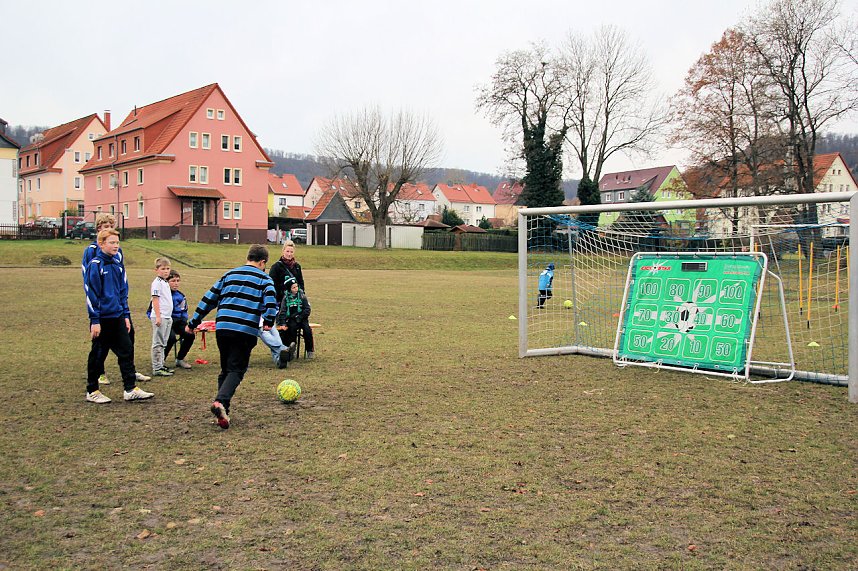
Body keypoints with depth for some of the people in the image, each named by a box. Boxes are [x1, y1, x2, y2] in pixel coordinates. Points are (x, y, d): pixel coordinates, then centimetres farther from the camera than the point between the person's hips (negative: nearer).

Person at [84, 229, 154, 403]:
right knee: (97, 355, 4)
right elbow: (91, 294, -13)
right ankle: (92, 391, 17)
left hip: (118, 317, 7)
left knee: (127, 350, 5)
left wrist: (126, 315, 13)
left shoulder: (118, 265, 10)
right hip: (102, 318, -7)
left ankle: (130, 389, 10)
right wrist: (95, 320, -15)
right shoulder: (95, 265, -11)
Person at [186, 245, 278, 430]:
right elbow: (271, 302, -13)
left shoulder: (229, 274, 19)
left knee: (225, 369, 17)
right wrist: (268, 322, -8)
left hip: (222, 328, 4)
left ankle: (222, 410, 13)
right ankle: (221, 401, -23)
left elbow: (209, 299, 18)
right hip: (245, 331, -4)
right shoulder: (264, 279, 7)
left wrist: (193, 323, 21)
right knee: (236, 370, 0)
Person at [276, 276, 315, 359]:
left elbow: (307, 310, 1)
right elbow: (282, 312, 0)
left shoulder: (302, 296, 2)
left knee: (307, 330, -24)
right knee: (293, 326, -33)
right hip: (290, 320, 0)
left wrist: (299, 317, -11)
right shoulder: (286, 298, 3)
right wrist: (283, 324, -12)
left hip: (302, 318, 0)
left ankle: (309, 351, -15)